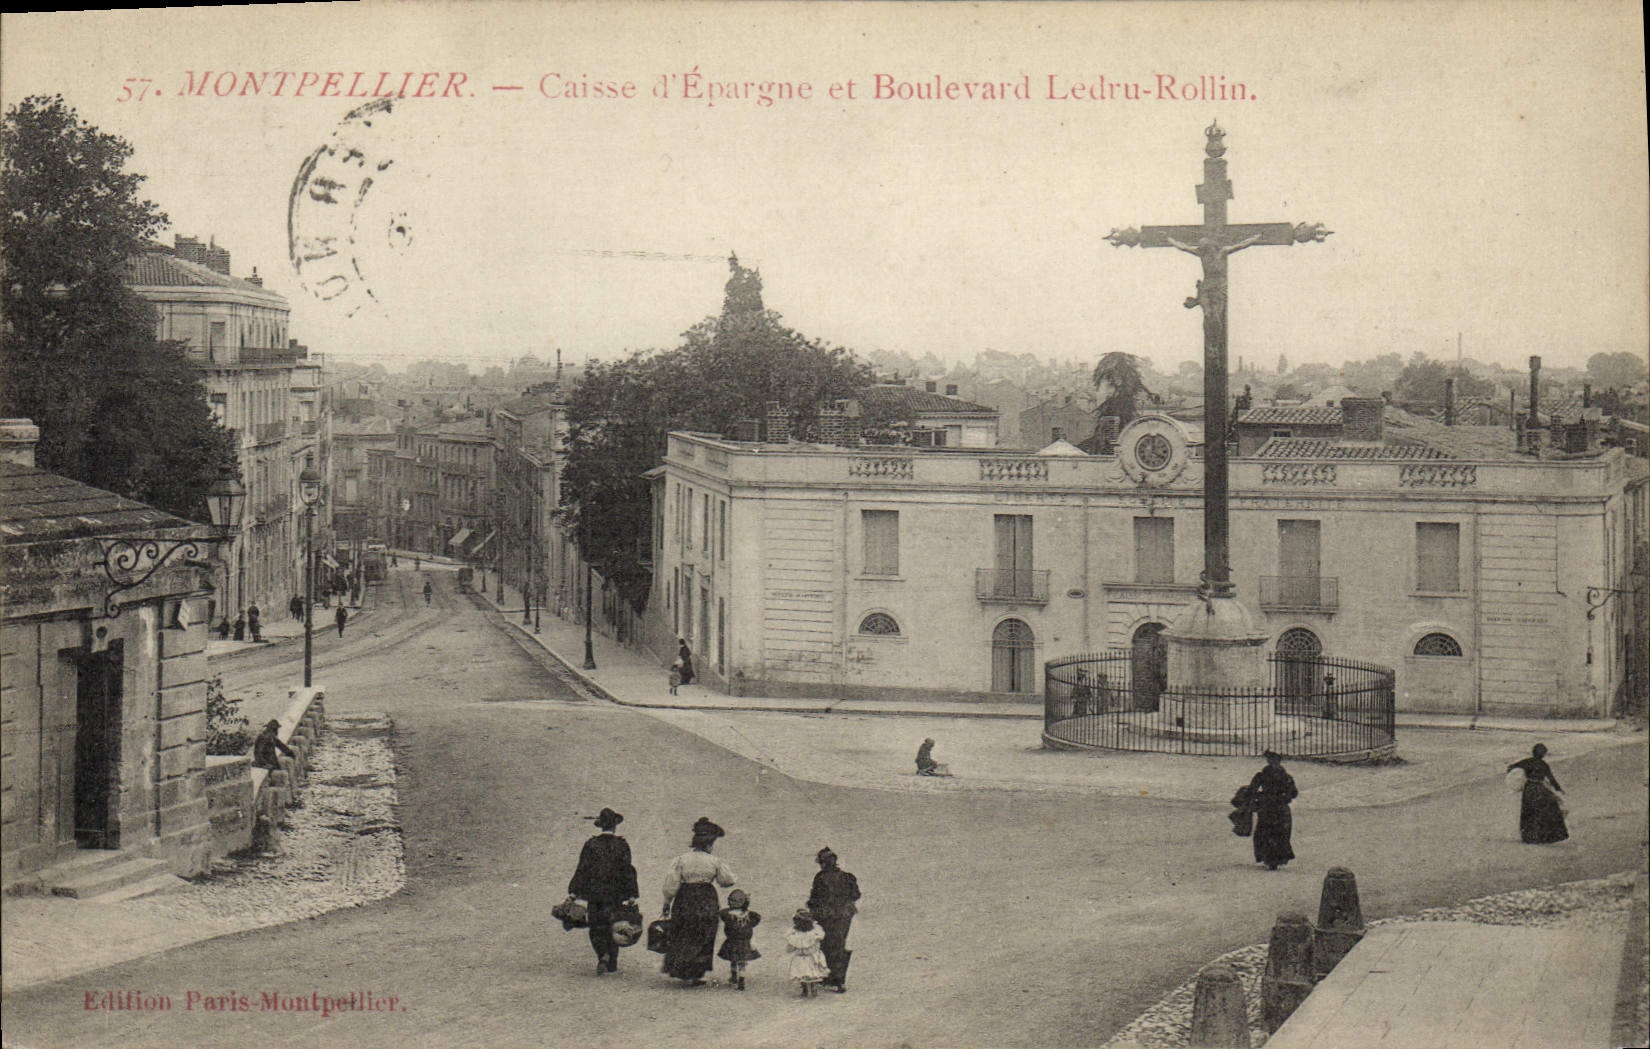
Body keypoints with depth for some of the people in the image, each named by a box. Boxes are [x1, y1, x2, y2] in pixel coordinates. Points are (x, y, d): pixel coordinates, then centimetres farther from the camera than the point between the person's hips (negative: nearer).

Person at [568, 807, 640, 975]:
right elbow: (628, 871, -4)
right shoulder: (622, 845, -2)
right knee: (613, 927, 12)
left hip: (594, 893, 0)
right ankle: (612, 964, 13)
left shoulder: (591, 845, -2)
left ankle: (603, 955, -17)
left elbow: (582, 870, -3)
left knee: (596, 928, 7)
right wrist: (631, 895, -4)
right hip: (615, 894, 0)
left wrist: (573, 892, 1)